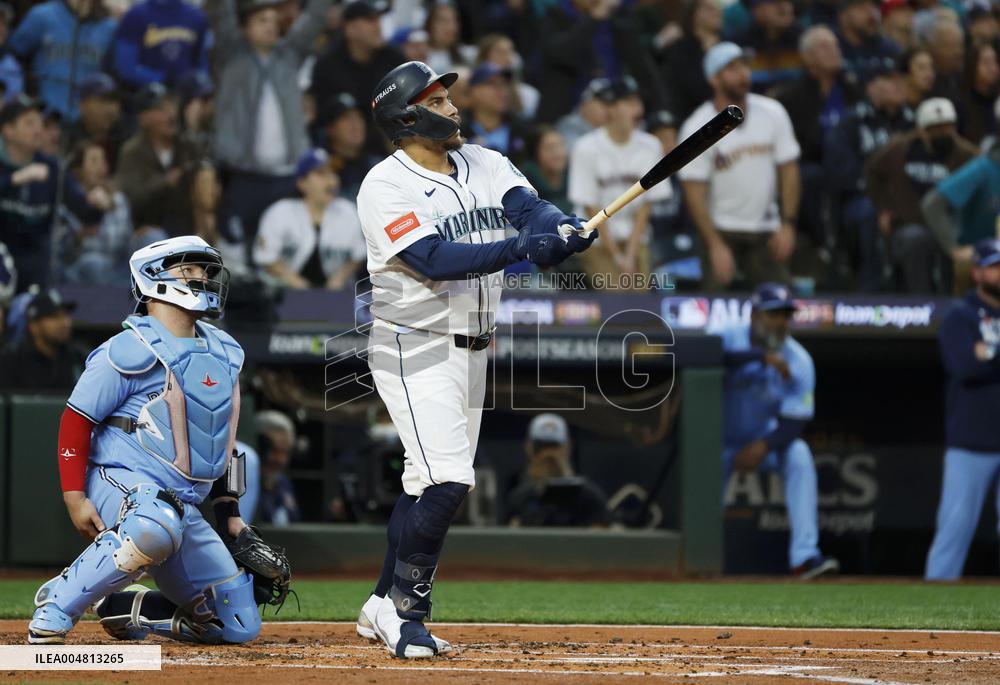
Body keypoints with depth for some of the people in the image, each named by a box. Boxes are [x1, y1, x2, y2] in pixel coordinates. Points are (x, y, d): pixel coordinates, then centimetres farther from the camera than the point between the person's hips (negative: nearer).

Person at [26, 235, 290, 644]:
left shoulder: (224, 354, 15)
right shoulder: (132, 350, -8)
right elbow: (76, 421, -8)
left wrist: (230, 515, 18)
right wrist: (75, 497, -17)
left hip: (185, 507, 7)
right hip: (122, 481, -7)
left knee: (240, 626, 2)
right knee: (157, 527, -44)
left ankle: (126, 610, 20)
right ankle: (55, 605, -28)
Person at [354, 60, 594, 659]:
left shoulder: (487, 166, 7)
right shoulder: (387, 187, -14)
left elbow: (530, 207, -9)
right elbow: (435, 260, -26)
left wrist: (563, 227, -33)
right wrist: (524, 249, -36)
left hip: (472, 350, 8)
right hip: (414, 349, -8)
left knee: (430, 483, 13)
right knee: (448, 480, -18)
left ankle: (384, 607, 24)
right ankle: (405, 612, -5)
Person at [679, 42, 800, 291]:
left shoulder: (773, 113, -1)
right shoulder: (697, 128, -12)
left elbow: (788, 169, 4)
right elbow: (695, 193, -12)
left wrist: (788, 224, -3)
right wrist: (716, 245, -17)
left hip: (765, 232, 3)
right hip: (721, 231, -3)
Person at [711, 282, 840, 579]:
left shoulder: (798, 361, -15)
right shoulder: (727, 337, -19)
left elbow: (795, 422, -18)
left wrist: (764, 445, -37)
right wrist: (763, 356, -49)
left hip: (764, 439, 1)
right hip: (719, 441, -1)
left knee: (798, 454, -27)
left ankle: (805, 556, -32)